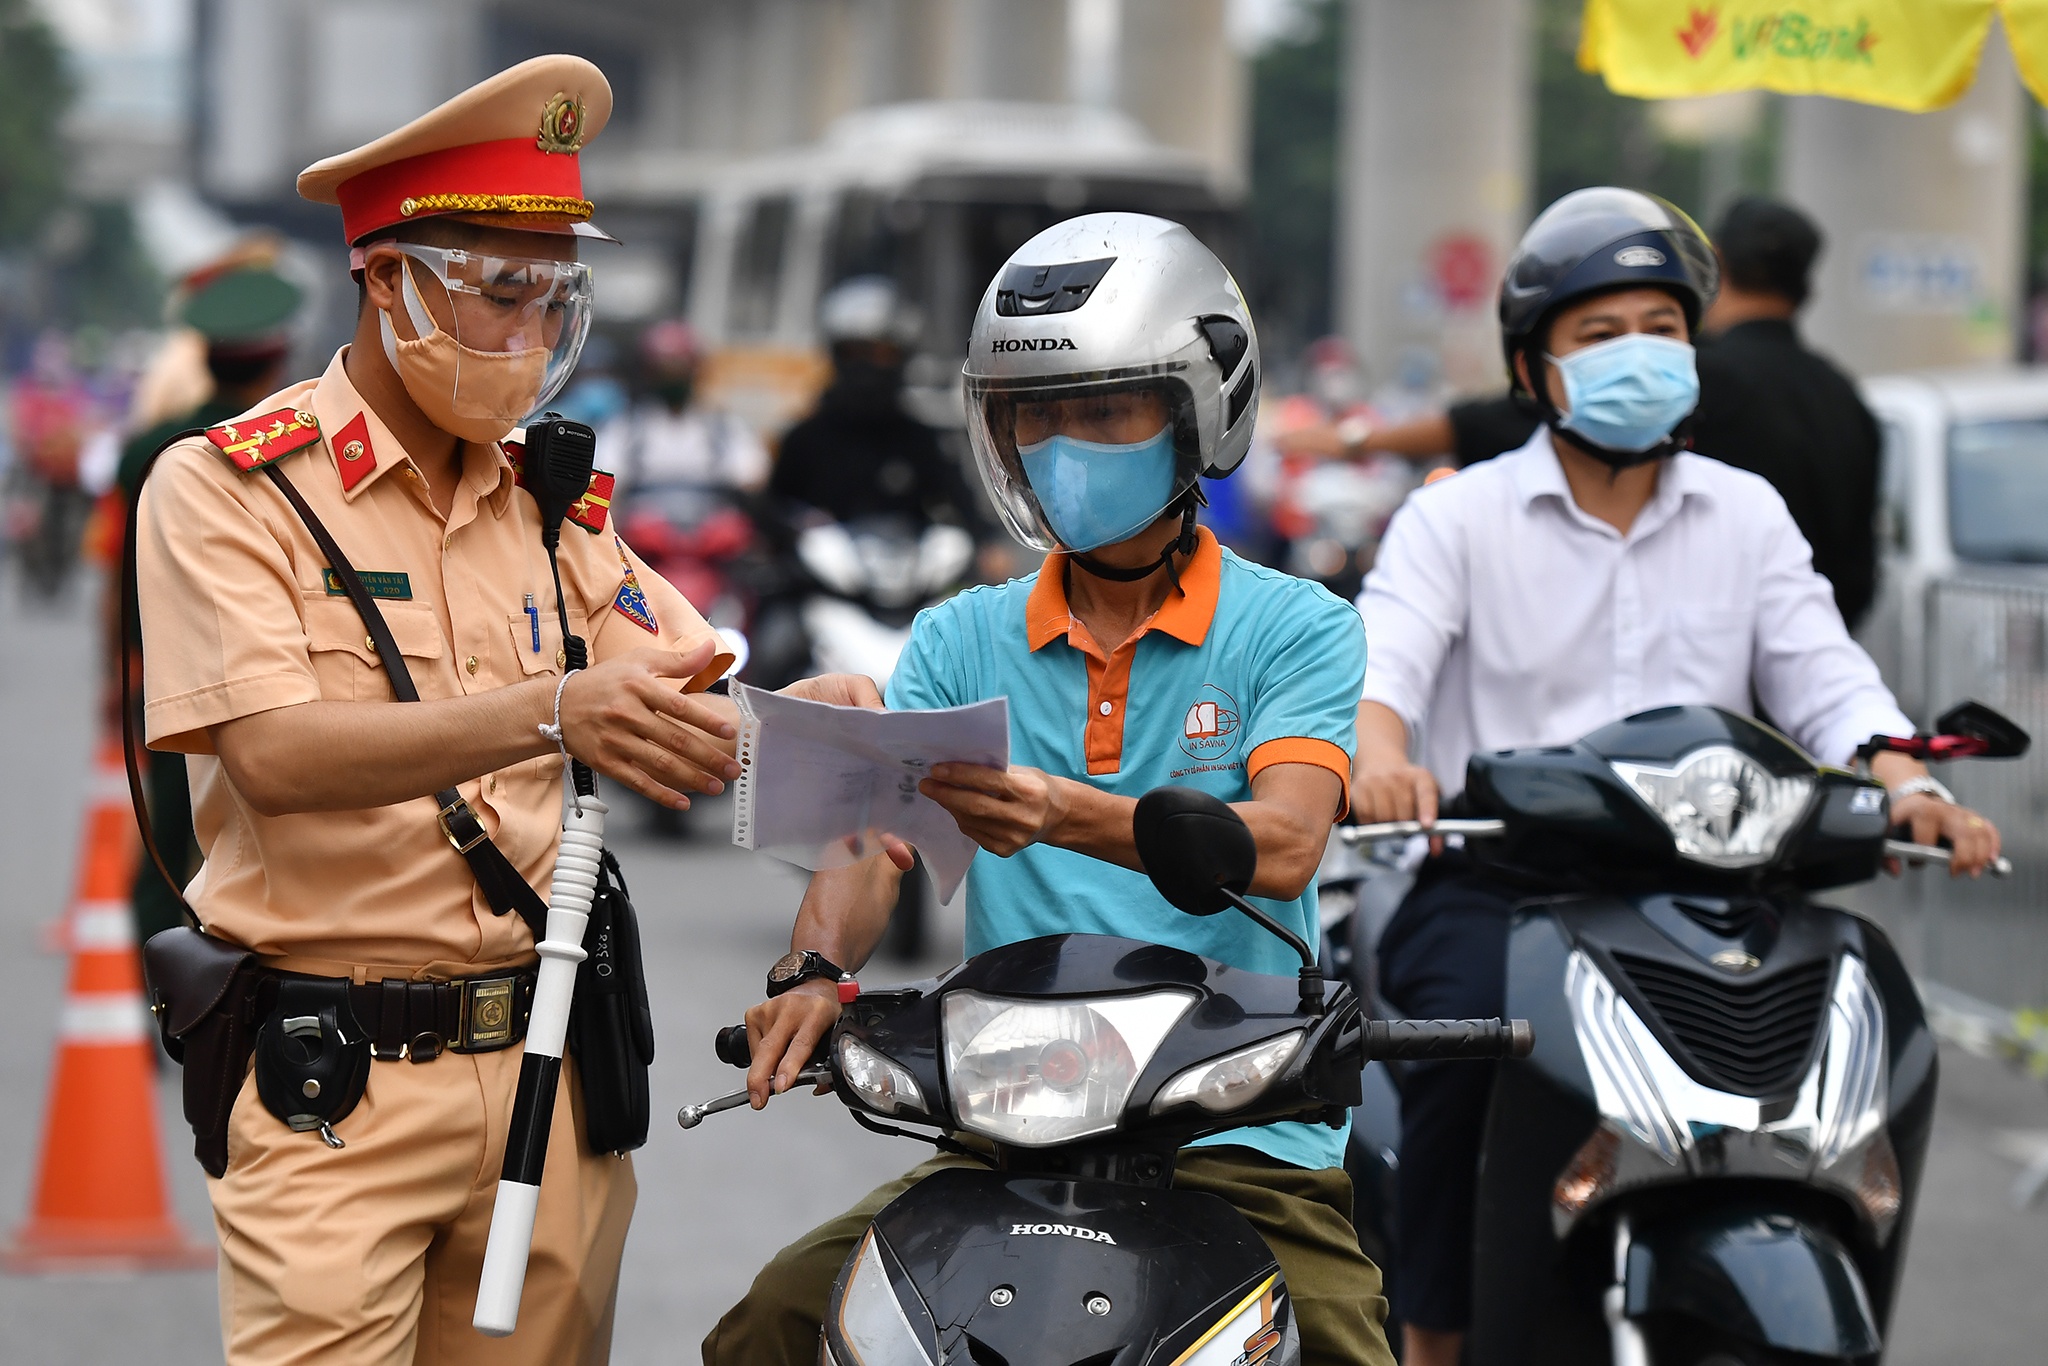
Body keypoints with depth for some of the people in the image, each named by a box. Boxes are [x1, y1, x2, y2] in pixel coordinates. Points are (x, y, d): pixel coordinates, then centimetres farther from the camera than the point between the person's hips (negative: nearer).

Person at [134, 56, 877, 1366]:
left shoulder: (550, 500, 15)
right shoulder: (225, 487, -4)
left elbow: (695, 721, 10)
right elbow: (276, 756, -19)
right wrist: (553, 713, -32)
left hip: (547, 1069, 5)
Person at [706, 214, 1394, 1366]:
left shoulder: (1294, 629, 3)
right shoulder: (962, 641, 15)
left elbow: (1282, 847, -14)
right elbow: (874, 845, 3)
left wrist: (1073, 816, -33)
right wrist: (814, 969, -21)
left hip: (1241, 1138, -2)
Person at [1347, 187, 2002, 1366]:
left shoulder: (1747, 516, 15)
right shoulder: (1458, 517, 6)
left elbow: (1825, 678, 4)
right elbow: (1381, 656, -11)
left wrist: (1906, 784, -18)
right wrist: (1381, 759, -36)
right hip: (1496, 872, -3)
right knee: (1468, 1025, -32)